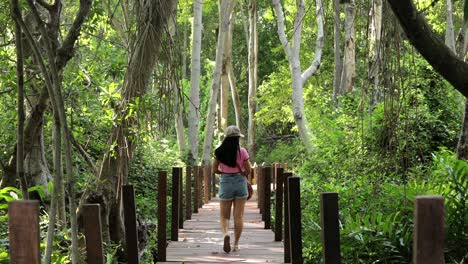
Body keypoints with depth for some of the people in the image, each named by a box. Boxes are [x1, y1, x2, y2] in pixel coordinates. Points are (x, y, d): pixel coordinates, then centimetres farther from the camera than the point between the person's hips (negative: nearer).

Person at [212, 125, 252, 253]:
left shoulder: (220, 151, -3)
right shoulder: (242, 151, -7)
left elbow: (214, 170, 1)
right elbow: (248, 171, -4)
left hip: (225, 182, 1)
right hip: (240, 182, -1)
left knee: (224, 215, 9)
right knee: (239, 216, 7)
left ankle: (226, 234, -20)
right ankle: (236, 244, 9)